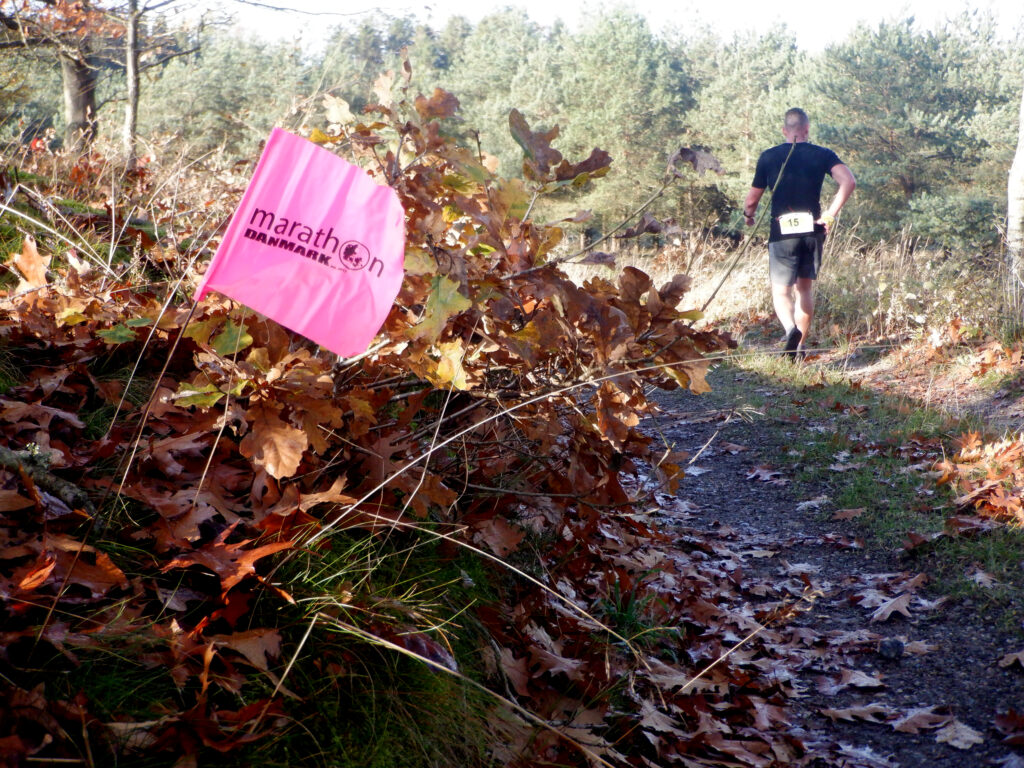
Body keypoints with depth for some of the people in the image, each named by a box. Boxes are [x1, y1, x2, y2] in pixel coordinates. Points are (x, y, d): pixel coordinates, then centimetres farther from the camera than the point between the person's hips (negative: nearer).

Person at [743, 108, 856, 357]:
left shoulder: (768, 157, 1)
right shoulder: (822, 155, 2)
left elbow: (752, 200, 5)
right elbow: (849, 182, -14)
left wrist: (748, 216, 27)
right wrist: (830, 215, -7)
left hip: (782, 233, -2)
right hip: (813, 232, 2)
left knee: (781, 291, 4)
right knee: (805, 288, 18)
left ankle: (791, 329, -27)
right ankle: (799, 349, 21)